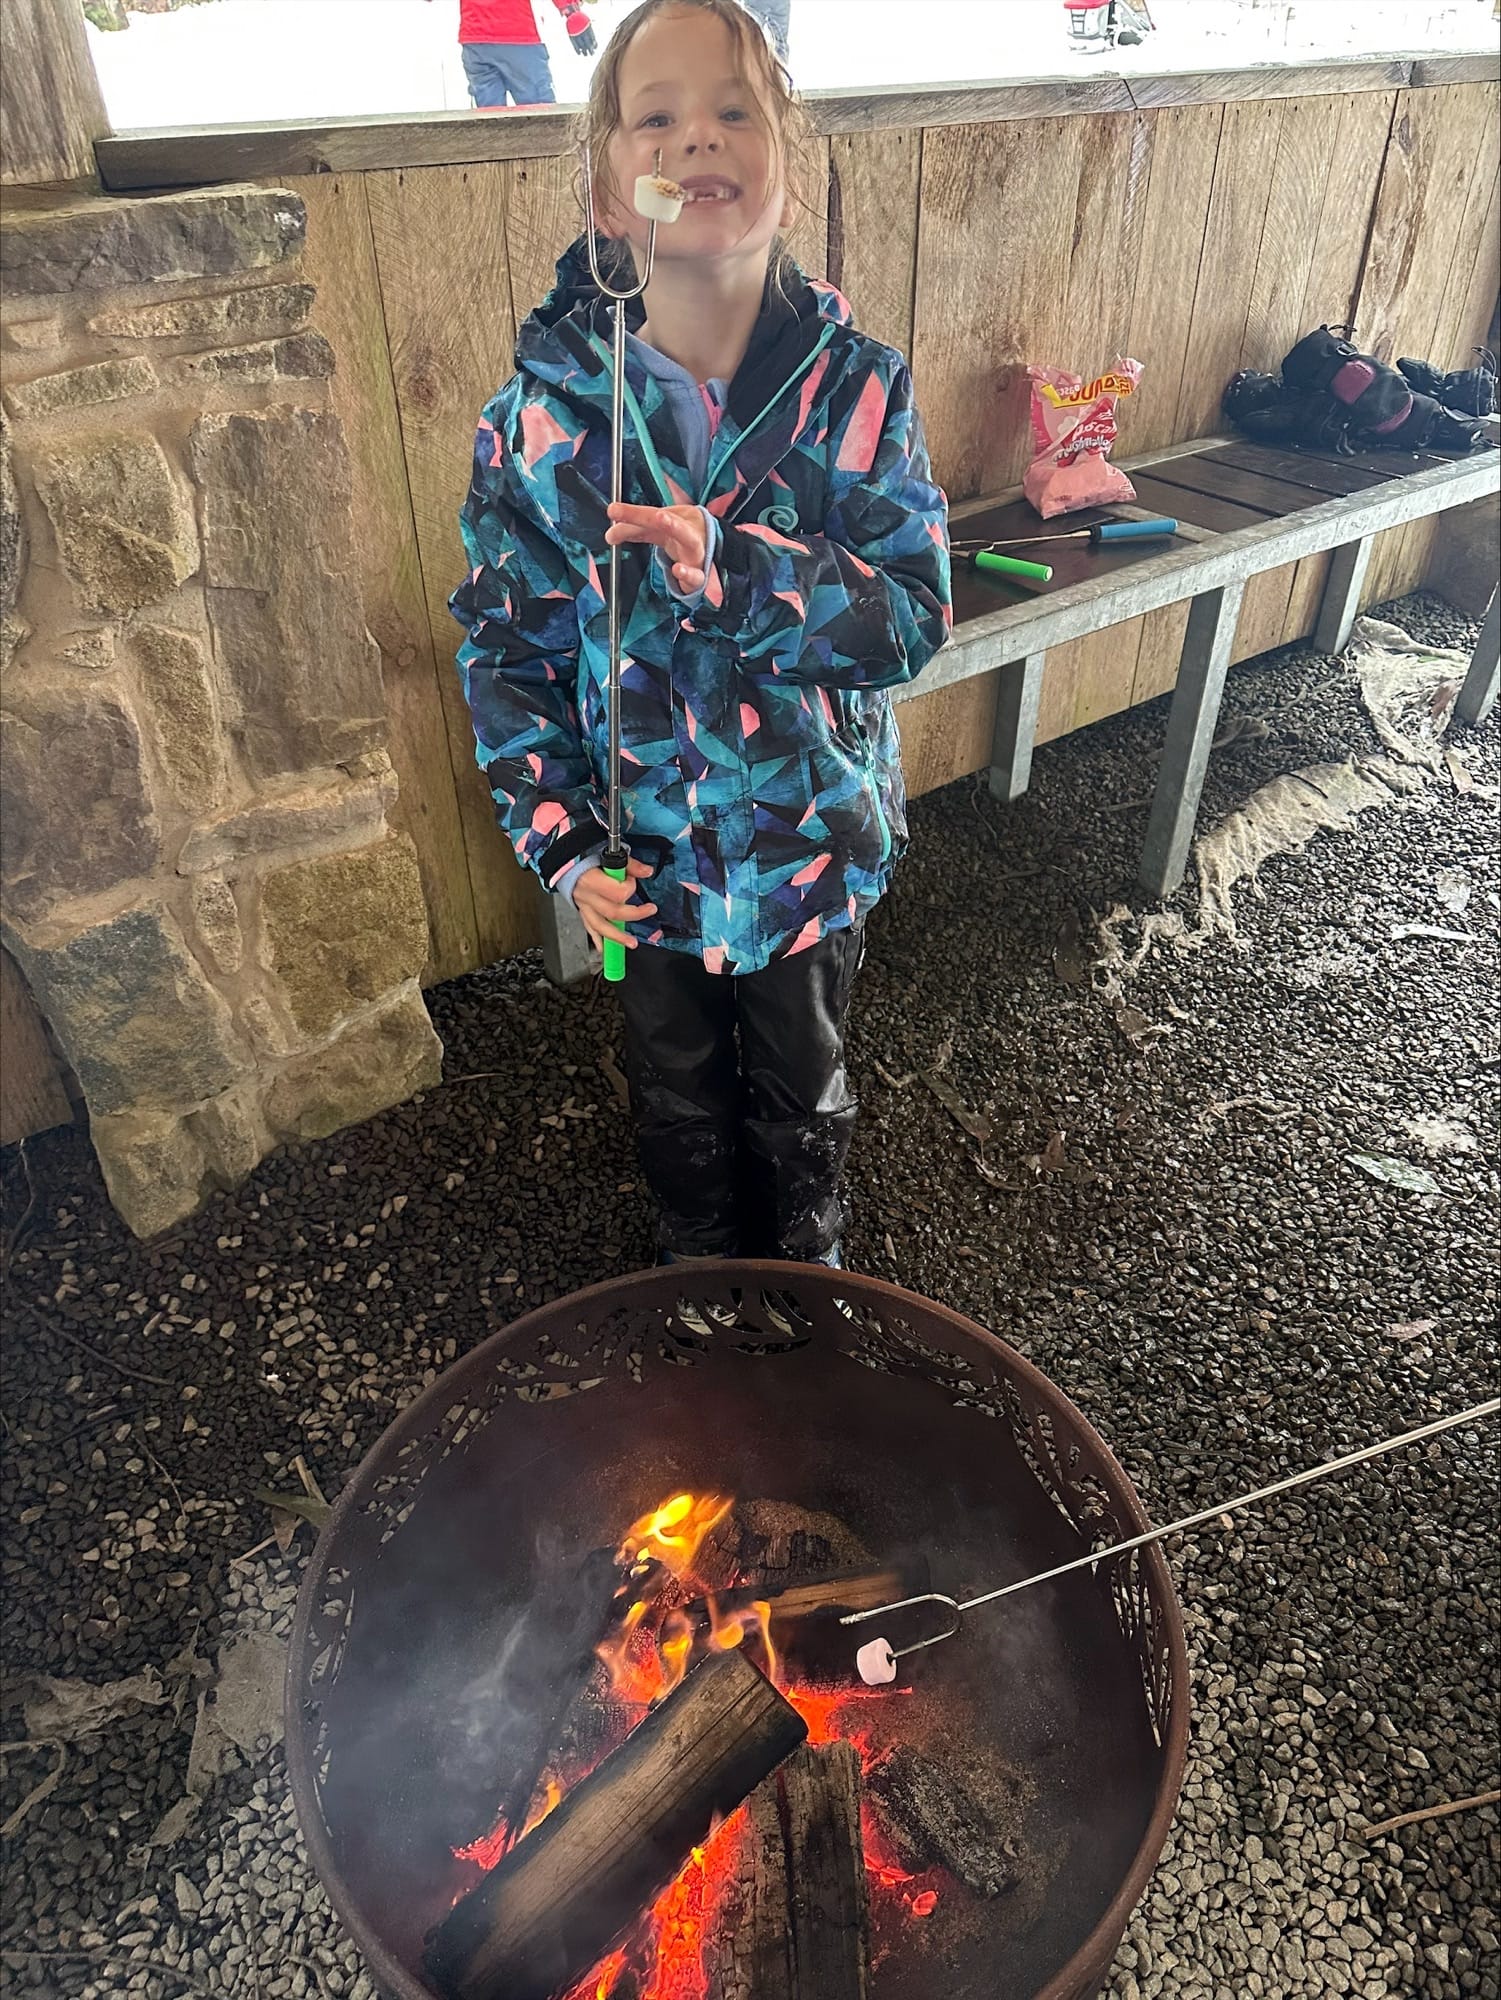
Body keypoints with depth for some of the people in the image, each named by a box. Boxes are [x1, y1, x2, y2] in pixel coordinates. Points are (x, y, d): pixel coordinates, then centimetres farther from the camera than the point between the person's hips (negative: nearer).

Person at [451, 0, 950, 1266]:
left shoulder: (858, 388, -14)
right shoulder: (542, 415, -13)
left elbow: (915, 613, -19)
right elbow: (505, 643, -6)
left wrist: (734, 573, -34)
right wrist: (556, 832, -13)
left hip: (815, 845, 0)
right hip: (646, 861, 1)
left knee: (803, 1084, 24)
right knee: (678, 1088, 25)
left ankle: (808, 1253, 55)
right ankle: (698, 1257, 55)